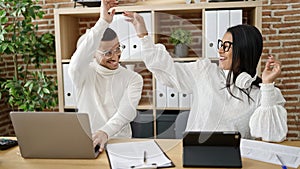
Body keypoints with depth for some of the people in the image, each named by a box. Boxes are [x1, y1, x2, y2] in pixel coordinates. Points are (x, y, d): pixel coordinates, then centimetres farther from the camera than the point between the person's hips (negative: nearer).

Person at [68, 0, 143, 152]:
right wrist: (103, 22, -27)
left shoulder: (133, 79, 1)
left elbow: (126, 111, -13)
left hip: (120, 141, 0)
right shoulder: (84, 74, -1)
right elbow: (77, 63, -24)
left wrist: (105, 132, -32)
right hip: (85, 143, 0)